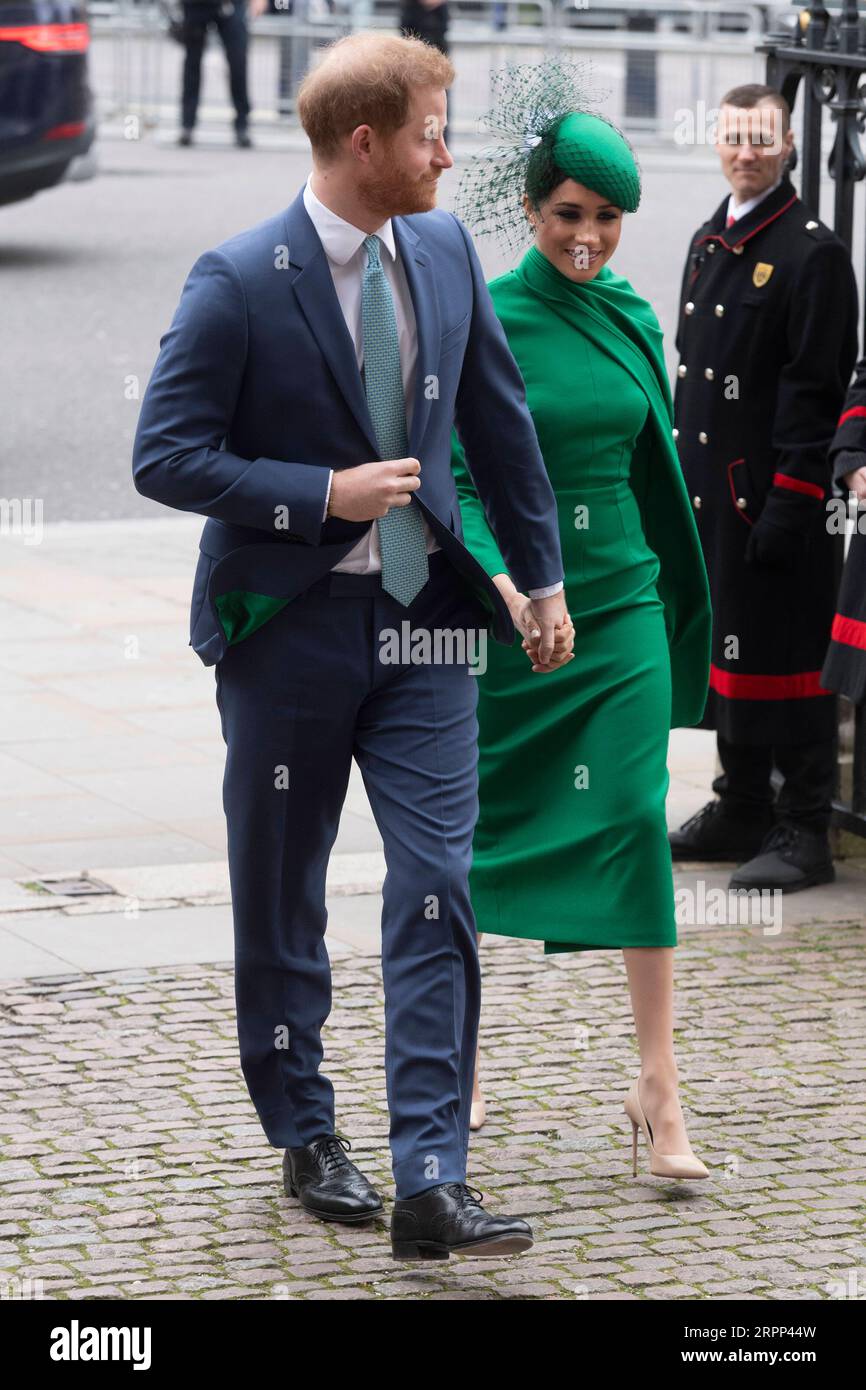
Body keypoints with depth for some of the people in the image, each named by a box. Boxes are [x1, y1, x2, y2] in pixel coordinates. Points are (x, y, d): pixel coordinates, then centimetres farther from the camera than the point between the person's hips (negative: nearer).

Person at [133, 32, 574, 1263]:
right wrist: (325, 494, -18)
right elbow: (166, 456, -14)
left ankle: (431, 1184, -9)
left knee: (439, 894, -7)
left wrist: (542, 572, 18)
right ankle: (307, 1141, 28)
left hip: (421, 618, 4)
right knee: (281, 905, 10)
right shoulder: (240, 282, -14)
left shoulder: (443, 250, 3)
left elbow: (499, 416, 15)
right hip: (290, 624, -3)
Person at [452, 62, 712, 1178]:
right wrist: (499, 574, -28)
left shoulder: (631, 320, 7)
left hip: (619, 600, 3)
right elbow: (454, 473, -12)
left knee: (634, 816, -8)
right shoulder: (483, 322, -7)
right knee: (488, 819, 9)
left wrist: (677, 604, 20)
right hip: (508, 610, -3)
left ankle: (658, 1084, -8)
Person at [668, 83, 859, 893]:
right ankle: (742, 811, 24)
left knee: (783, 654, -5)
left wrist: (790, 504, -19)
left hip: (772, 495, -8)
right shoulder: (708, 243, 14)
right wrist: (677, 480, 16)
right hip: (709, 490, 8)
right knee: (726, 643, 14)